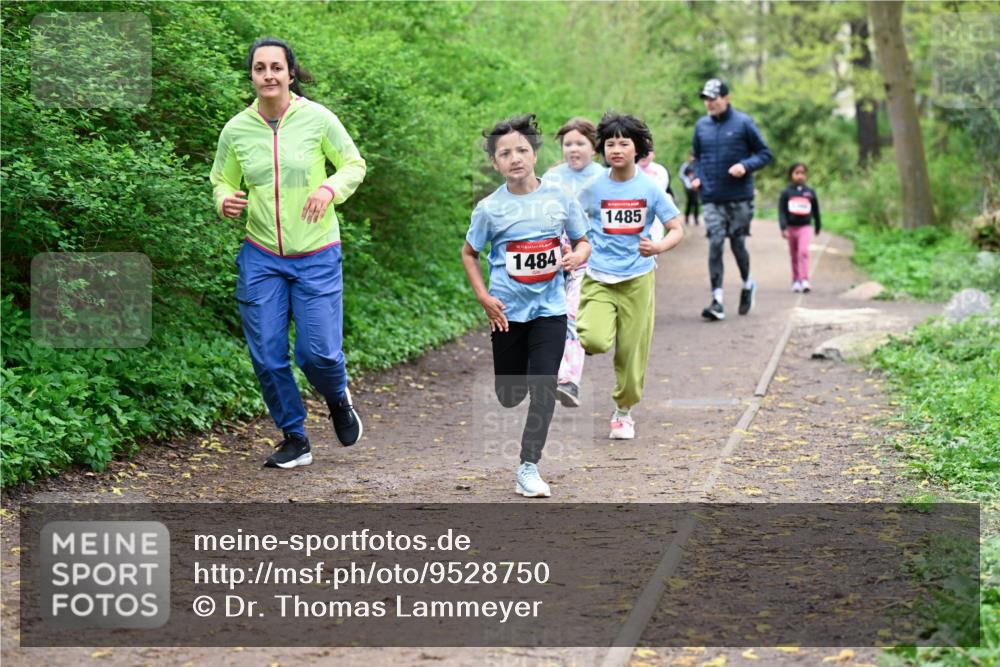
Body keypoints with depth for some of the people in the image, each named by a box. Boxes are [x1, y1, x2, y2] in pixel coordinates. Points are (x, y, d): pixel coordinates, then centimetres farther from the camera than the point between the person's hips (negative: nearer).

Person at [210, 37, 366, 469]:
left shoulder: (317, 119, -8)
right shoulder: (236, 129, -2)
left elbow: (354, 166, 3)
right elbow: (221, 182, 10)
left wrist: (330, 187, -17)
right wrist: (226, 202, -13)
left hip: (316, 257, -2)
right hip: (261, 257, 2)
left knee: (318, 352, -6)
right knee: (267, 356, 2)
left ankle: (338, 399, 31)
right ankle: (295, 440, 21)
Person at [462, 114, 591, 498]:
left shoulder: (560, 198, -4)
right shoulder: (490, 208, -6)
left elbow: (582, 241, 8)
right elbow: (469, 253, 7)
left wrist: (578, 256, -15)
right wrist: (483, 296, -5)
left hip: (549, 308, 0)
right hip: (508, 311, 0)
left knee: (543, 388, -11)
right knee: (509, 396, 10)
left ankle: (528, 469, -1)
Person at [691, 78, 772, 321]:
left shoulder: (743, 123, -4)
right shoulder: (701, 125, 7)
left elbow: (764, 153, 0)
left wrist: (746, 166, -18)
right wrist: (697, 177, 3)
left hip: (739, 198, -2)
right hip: (712, 199, 2)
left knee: (738, 244, 7)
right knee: (715, 245, -8)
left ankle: (747, 285, 35)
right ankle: (717, 301, -9)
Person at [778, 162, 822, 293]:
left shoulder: (810, 192, 3)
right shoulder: (786, 193, -2)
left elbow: (816, 211, 13)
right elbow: (781, 212, -5)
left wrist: (818, 227, 19)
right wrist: (783, 228, -15)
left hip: (805, 227, -1)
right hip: (791, 227, 1)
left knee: (803, 251, -18)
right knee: (794, 256, 10)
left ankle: (804, 280, -22)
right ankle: (796, 281, 21)